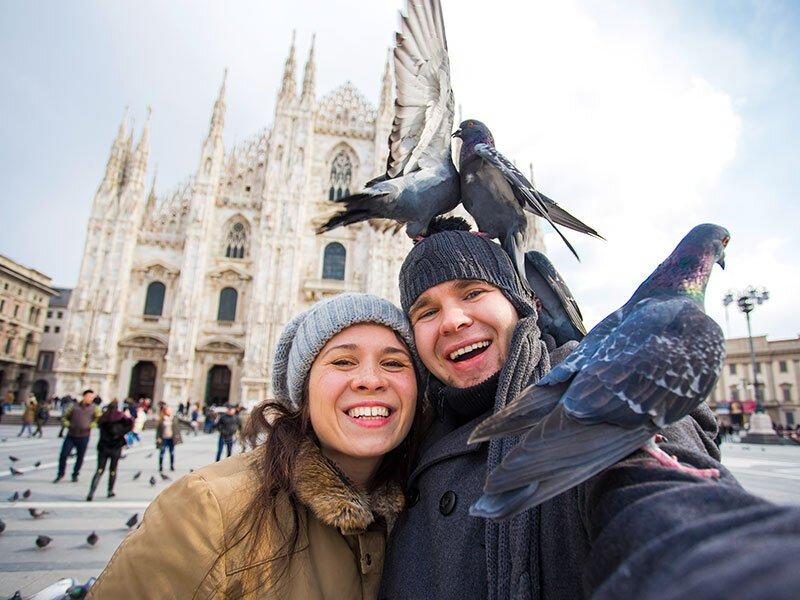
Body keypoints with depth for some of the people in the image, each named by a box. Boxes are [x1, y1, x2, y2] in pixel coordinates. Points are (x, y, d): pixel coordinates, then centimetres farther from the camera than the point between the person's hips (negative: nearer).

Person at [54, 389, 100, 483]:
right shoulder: (74, 406, 5)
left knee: (80, 457, 7)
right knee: (63, 455, -1)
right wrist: (67, 424, -5)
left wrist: (91, 425, -12)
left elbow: (99, 418, 0)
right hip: (71, 436, 1)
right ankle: (60, 474, 19)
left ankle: (75, 475, 25)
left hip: (84, 437, 0)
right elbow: (65, 417, 13)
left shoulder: (93, 407, 3)